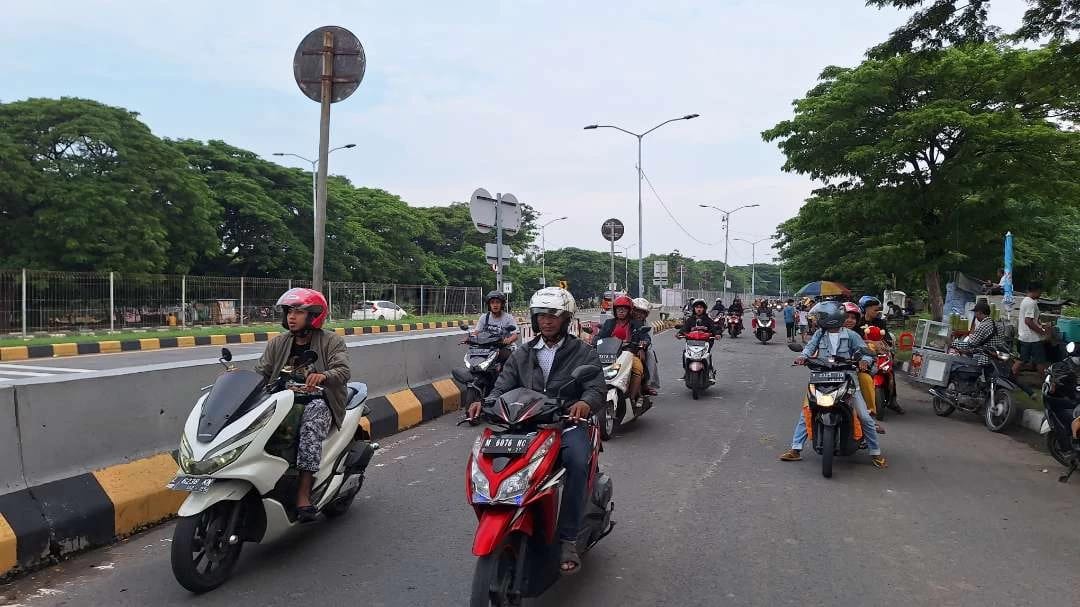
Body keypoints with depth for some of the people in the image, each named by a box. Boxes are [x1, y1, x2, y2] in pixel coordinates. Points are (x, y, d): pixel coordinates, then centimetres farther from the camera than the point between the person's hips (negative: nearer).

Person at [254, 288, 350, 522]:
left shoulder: (331, 341, 3)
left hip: (318, 401, -4)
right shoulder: (277, 343, 17)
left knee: (313, 415, -38)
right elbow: (260, 373, 9)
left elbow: (343, 371, -13)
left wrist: (322, 376, -35)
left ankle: (303, 494, -40)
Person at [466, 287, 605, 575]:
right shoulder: (522, 354, 17)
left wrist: (585, 402, -33)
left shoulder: (583, 353, 6)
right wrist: (484, 402, -18)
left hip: (567, 423, -3)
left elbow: (597, 387, -7)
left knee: (577, 462, -34)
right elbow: (503, 386, 5)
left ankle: (568, 539, -24)